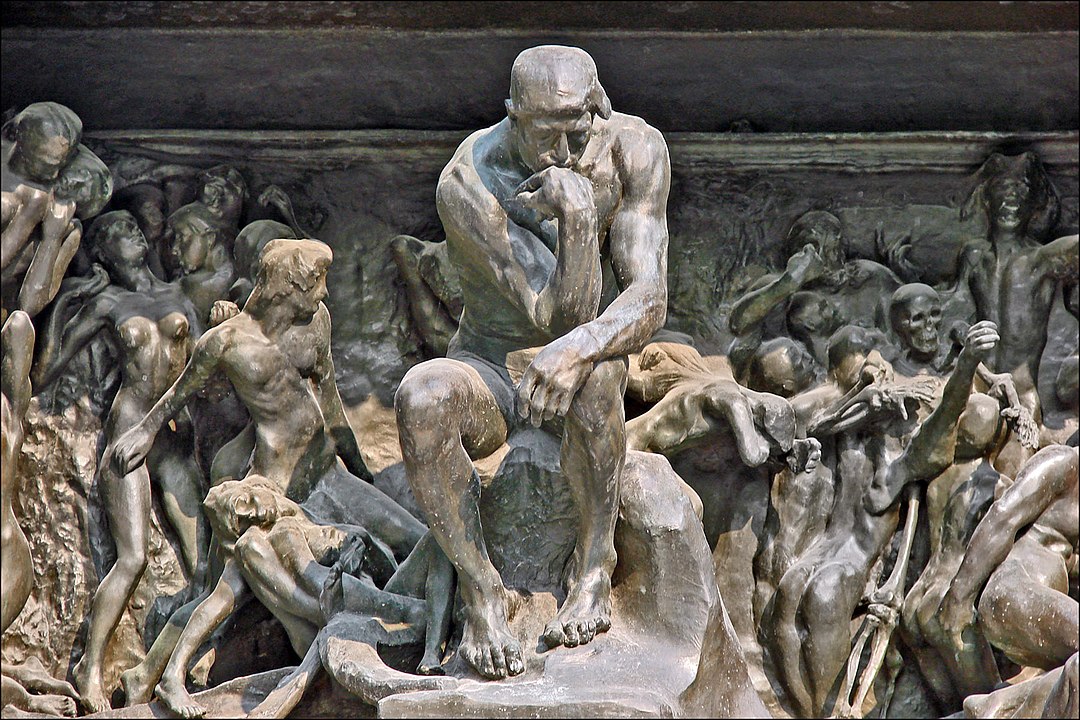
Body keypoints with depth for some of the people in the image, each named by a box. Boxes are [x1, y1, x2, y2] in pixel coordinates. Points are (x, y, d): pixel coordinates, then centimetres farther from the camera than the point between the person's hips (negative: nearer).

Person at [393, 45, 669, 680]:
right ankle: (482, 590, -21)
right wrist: (577, 217, -44)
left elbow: (650, 298, -24)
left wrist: (578, 347, -45)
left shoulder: (635, 149, -16)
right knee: (421, 397, -35)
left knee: (592, 365, -37)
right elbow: (558, 315, -27)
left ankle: (595, 567, -18)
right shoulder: (468, 186, -24)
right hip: (489, 369, -1)